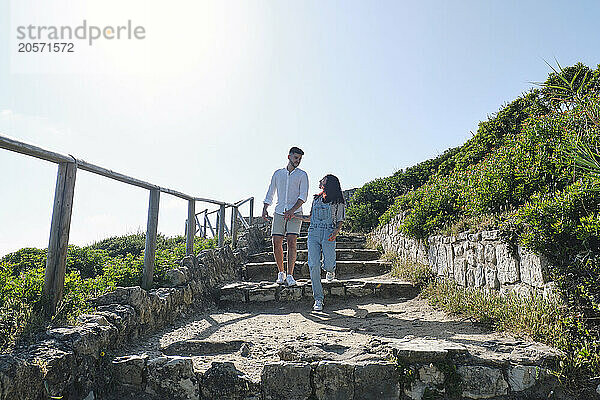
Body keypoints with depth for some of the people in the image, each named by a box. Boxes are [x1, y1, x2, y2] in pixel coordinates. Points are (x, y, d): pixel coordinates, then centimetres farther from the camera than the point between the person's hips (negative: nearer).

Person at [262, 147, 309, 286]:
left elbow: (303, 196, -4)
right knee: (276, 243, -4)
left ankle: (290, 276, -8)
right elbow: (270, 193, 18)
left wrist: (292, 210, -18)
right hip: (279, 212, 3)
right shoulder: (278, 173, 15)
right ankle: (281, 272, 12)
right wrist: (265, 209, 3)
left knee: (291, 242, -12)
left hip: (295, 213, -3)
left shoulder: (302, 175, 6)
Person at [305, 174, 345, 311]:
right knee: (314, 265, -11)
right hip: (313, 233, 3)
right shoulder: (316, 199, 21)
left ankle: (330, 269, 29)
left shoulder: (338, 203, 10)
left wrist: (336, 232, -13)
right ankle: (318, 299, -2)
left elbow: (340, 222, 7)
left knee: (328, 264, -14)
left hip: (328, 234, -2)